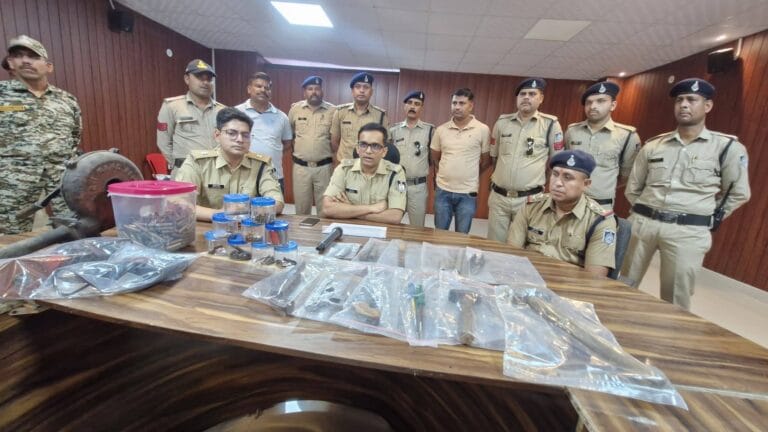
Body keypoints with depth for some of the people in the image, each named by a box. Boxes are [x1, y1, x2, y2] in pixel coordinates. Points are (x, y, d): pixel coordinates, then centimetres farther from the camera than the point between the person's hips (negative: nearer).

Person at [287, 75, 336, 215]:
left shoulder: (332, 111, -1)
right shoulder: (295, 109, 4)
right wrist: (296, 150, 13)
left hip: (324, 167, -1)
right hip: (300, 166, 2)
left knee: (325, 209, 8)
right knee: (301, 209, 12)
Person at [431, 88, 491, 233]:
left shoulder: (483, 130, -6)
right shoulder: (441, 129, 1)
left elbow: (486, 160, 3)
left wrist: (471, 176, 8)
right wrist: (445, 174, 10)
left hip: (468, 193, -2)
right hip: (442, 190, 2)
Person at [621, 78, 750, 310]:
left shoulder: (728, 147, 4)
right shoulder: (653, 145, 10)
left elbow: (739, 194, 11)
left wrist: (710, 220, 6)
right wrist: (644, 213, 10)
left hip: (688, 232, -2)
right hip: (642, 223, 2)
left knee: (675, 299, 5)